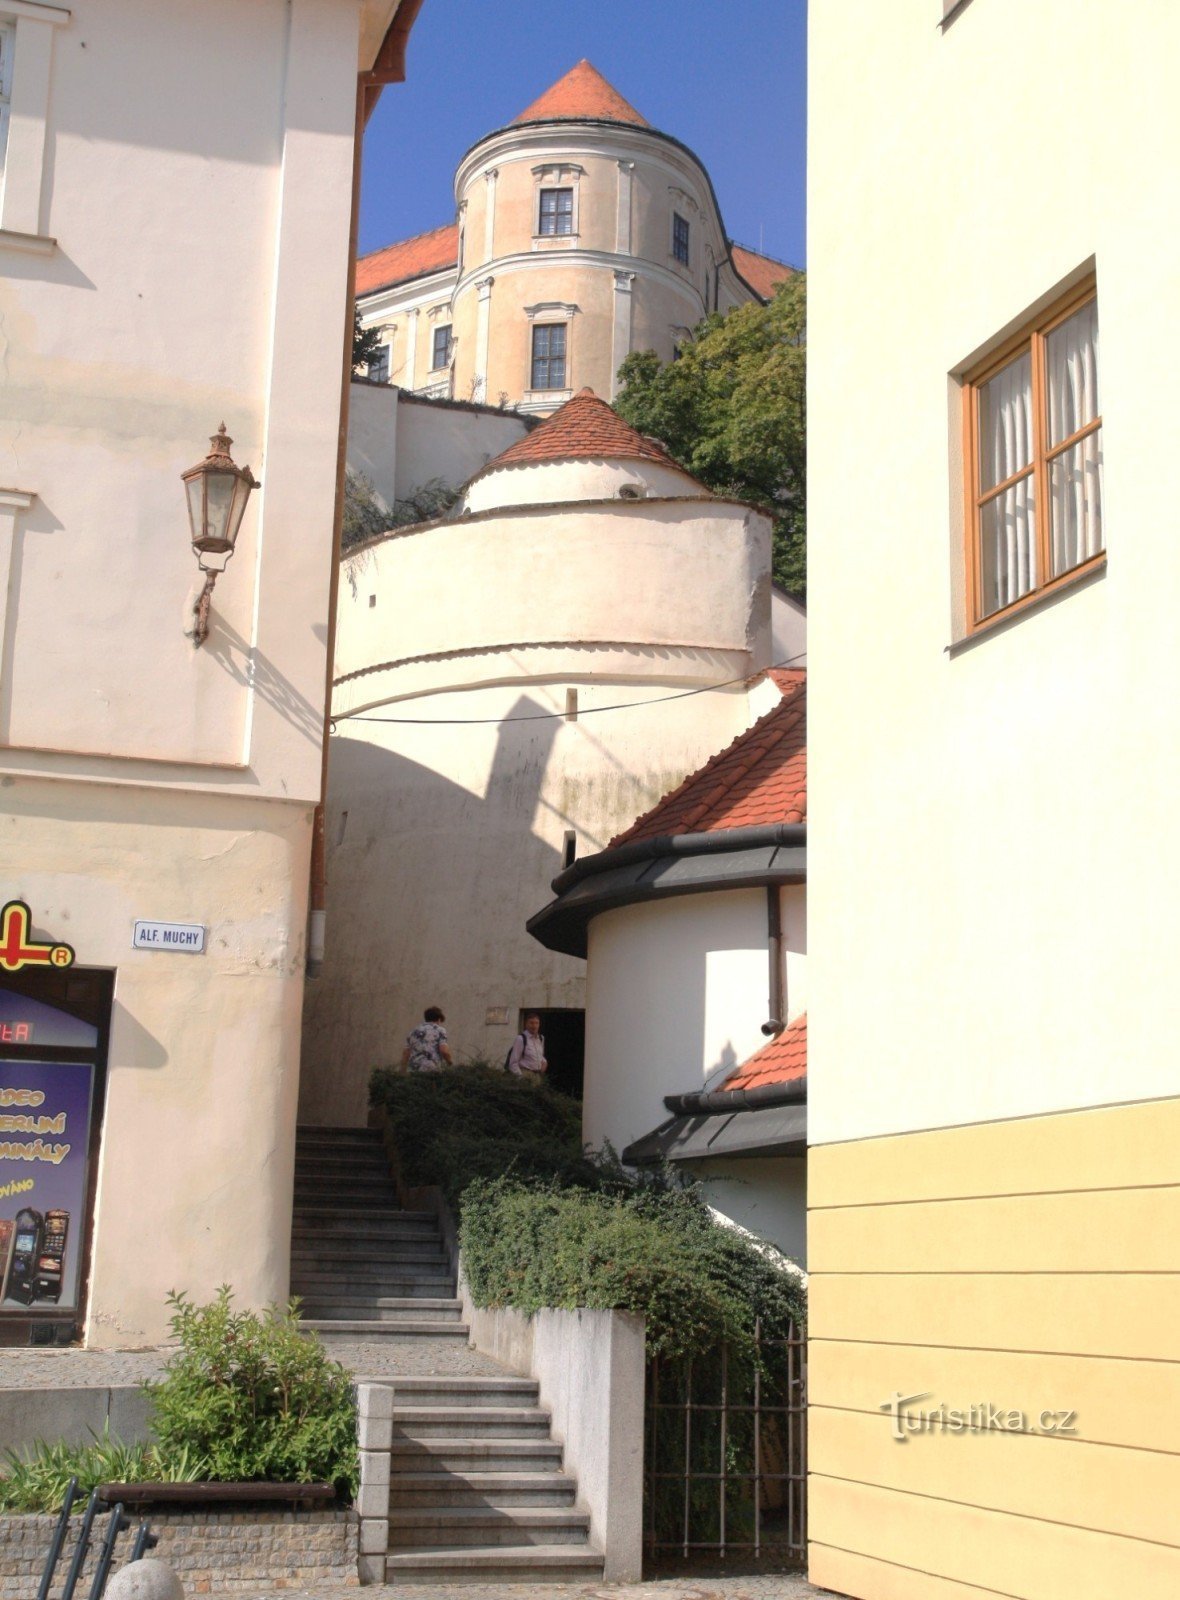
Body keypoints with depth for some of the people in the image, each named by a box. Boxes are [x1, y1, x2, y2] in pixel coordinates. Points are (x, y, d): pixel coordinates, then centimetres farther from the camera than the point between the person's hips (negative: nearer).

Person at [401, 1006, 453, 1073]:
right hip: (432, 1070, -5)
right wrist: (450, 1062, 10)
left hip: (414, 1070, 5)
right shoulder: (439, 1030, 4)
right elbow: (444, 1051, -8)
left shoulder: (413, 1031, 18)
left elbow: (406, 1053, 16)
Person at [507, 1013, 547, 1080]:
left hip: (538, 1075, 6)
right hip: (525, 1074, -6)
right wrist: (521, 1077, -15)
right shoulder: (520, 1039, -11)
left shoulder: (541, 1038, 10)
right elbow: (513, 1063, -11)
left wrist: (544, 1062, 6)